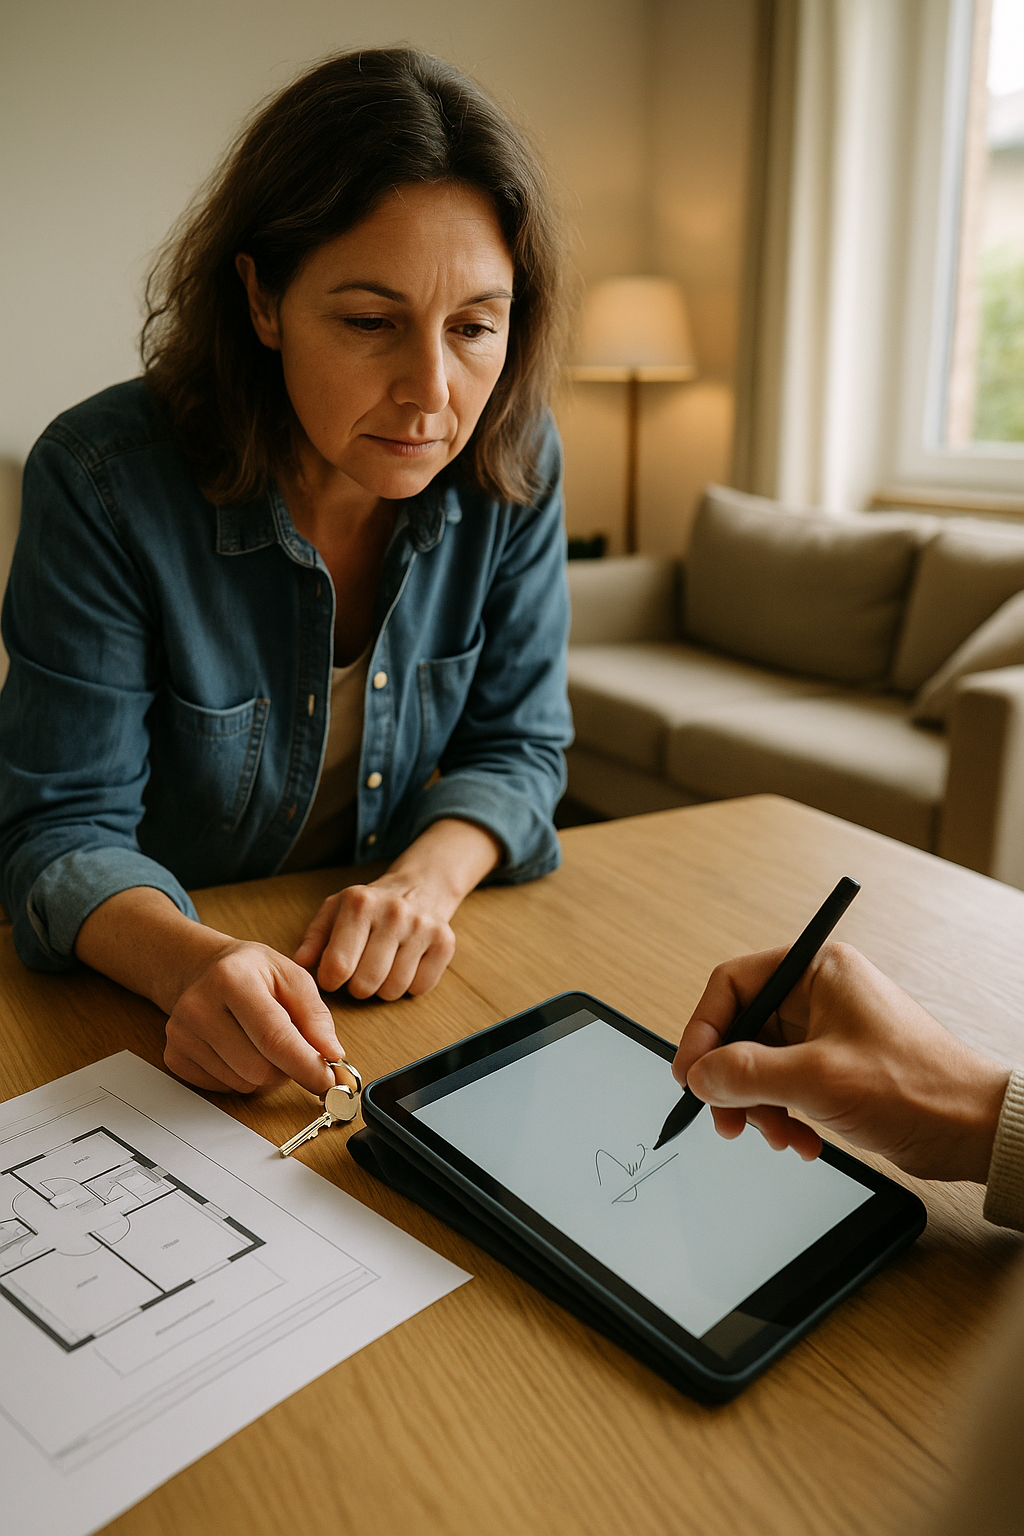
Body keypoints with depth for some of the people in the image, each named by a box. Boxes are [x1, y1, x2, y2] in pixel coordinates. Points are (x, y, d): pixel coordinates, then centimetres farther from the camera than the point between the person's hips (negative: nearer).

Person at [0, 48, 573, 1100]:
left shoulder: (513, 465, -11)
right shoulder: (101, 481, -20)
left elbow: (519, 739, -2)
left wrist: (427, 879, -22)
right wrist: (190, 963, -37)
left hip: (411, 976, 1)